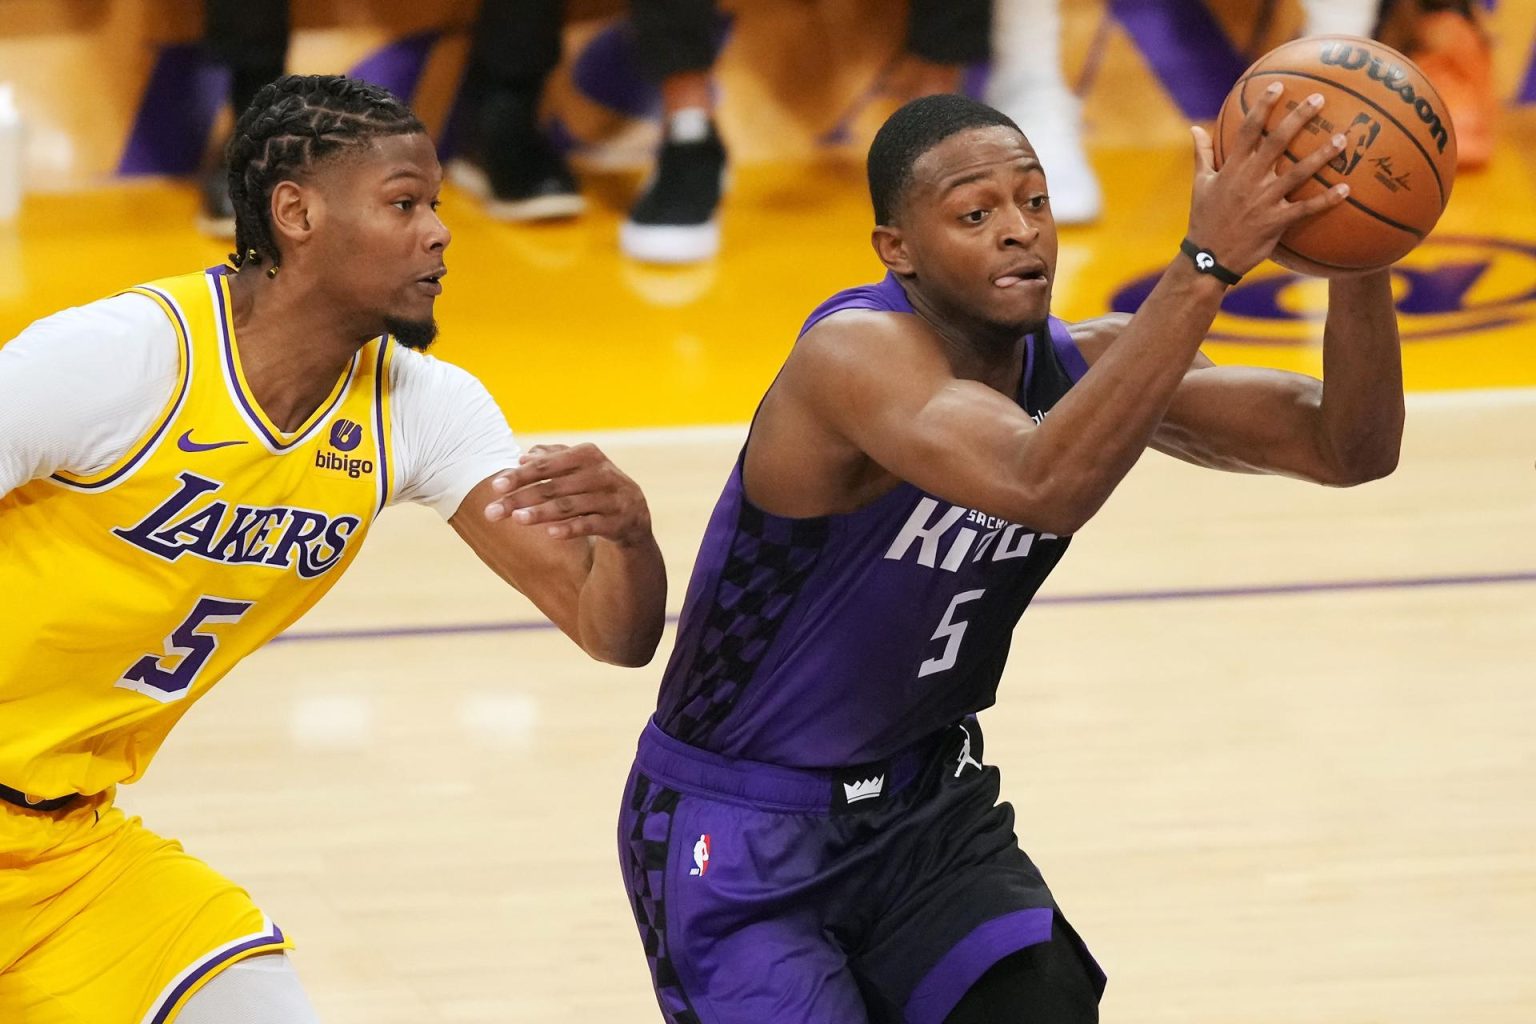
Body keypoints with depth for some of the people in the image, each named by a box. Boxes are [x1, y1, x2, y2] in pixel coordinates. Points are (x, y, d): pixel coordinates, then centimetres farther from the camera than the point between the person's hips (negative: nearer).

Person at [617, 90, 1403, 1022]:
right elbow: (1044, 483, -46)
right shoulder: (856, 354, -28)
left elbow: (1349, 447, -13)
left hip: (927, 809, 6)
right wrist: (1208, 263, -50)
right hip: (739, 841, -6)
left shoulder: (1084, 364, -7)